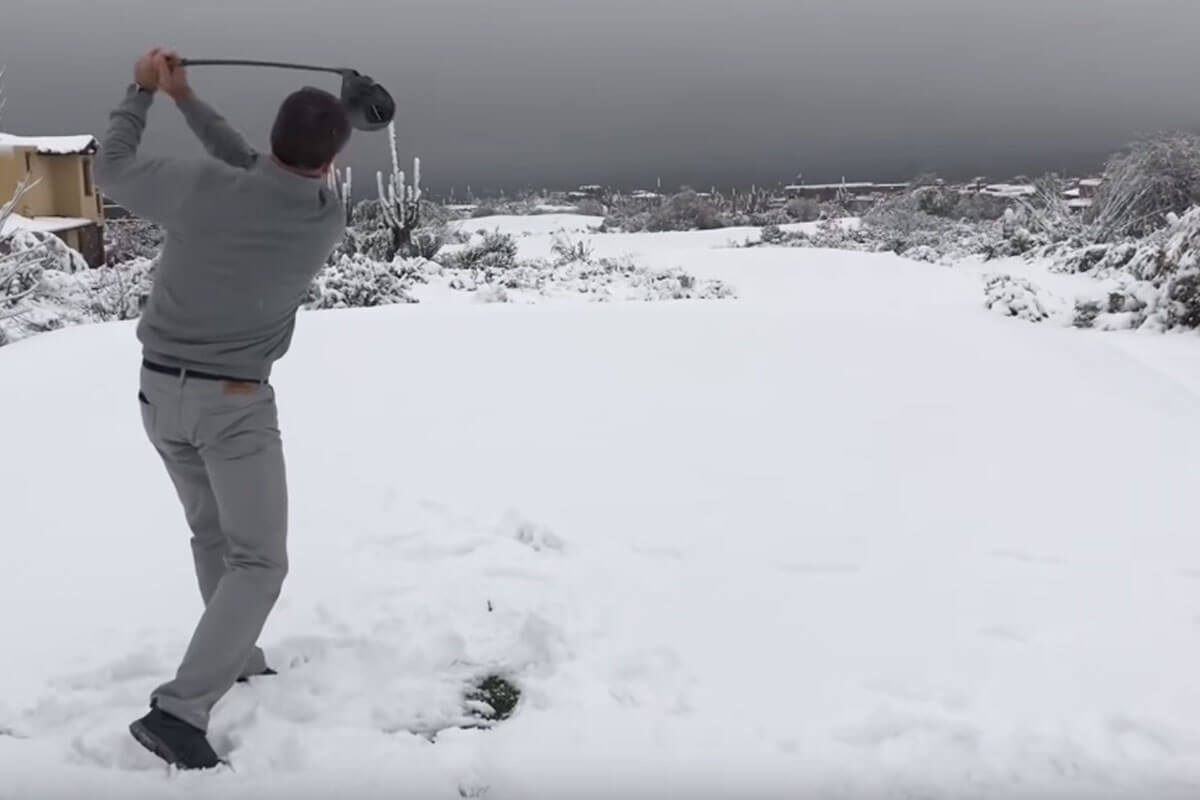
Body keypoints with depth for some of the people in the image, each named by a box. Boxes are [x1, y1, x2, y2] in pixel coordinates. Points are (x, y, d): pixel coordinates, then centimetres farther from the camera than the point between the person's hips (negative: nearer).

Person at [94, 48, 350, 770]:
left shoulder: (199, 188, -17)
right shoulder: (329, 221, -15)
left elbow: (113, 170, 2)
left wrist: (144, 92, 14)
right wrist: (187, 99, 7)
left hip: (161, 389, 4)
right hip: (235, 401, -4)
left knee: (214, 531, 22)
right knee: (259, 563, 1)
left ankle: (234, 657, 37)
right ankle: (180, 710, -11)